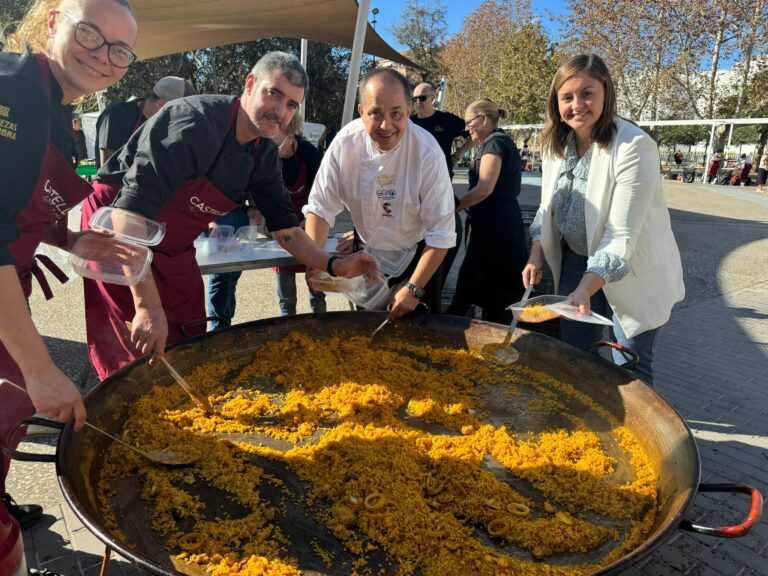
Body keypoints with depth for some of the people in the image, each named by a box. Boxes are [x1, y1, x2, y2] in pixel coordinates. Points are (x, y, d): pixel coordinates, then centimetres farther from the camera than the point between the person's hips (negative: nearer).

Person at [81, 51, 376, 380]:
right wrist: (147, 306, -38)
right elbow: (132, 210, -34)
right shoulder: (195, 122, -27)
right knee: (142, 360, -7)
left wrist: (333, 266, -10)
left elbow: (284, 229, 5)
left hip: (174, 253, 7)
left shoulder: (265, 154, -3)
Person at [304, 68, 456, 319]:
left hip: (418, 253, -2)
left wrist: (414, 289, -24)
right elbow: (320, 207, -11)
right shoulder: (344, 143, -21)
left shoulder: (428, 153, -29)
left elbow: (441, 234, -24)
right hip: (367, 252, 3)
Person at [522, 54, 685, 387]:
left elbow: (621, 236, -29)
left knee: (630, 371, 2)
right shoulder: (557, 143, -4)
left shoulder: (635, 147, -24)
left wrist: (584, 290, -39)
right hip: (577, 261, 6)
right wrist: (537, 257, -5)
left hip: (634, 274, -5)